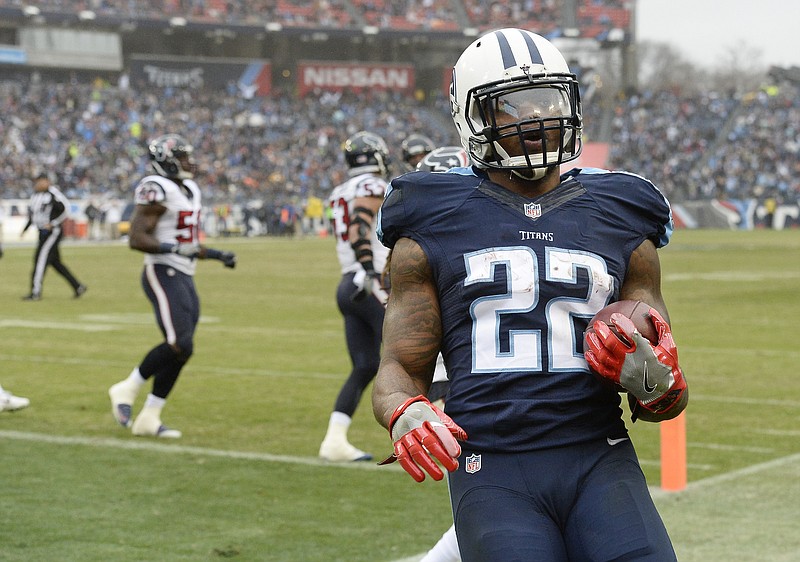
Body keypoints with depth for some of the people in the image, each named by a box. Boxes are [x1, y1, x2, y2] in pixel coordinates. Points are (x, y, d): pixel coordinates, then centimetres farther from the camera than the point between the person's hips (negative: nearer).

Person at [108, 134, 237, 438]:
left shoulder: (189, 189, 17)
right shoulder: (157, 190, -12)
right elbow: (137, 239, -18)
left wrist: (217, 255, 15)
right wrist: (175, 248, -28)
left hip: (184, 277, 9)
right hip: (163, 275, -9)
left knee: (180, 351, 7)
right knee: (179, 346, -18)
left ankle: (148, 418, 13)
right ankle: (126, 391, -1)